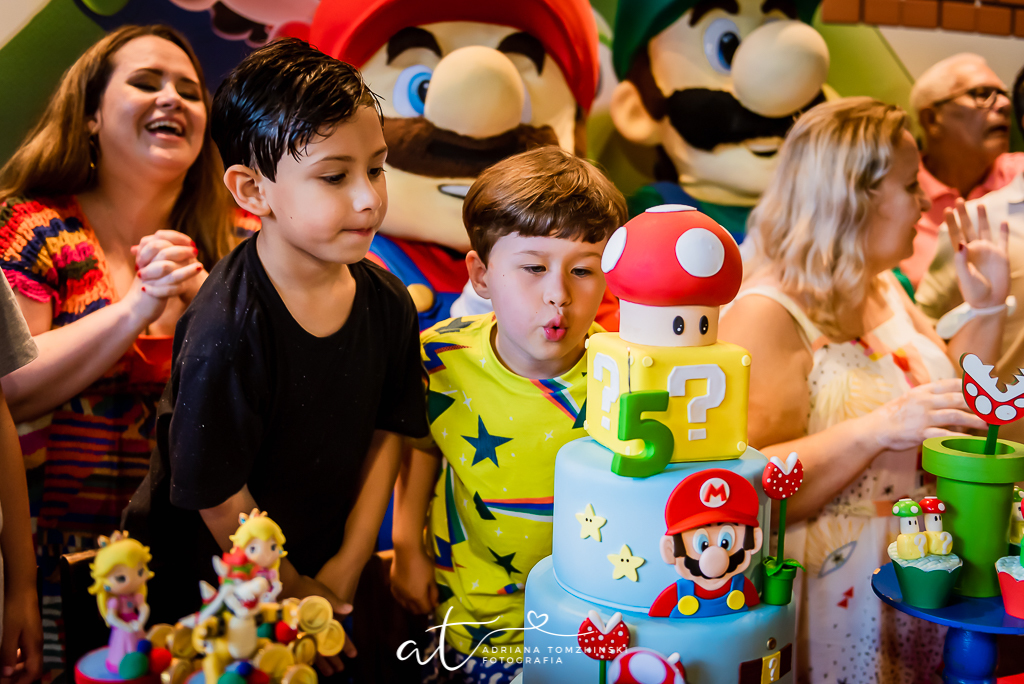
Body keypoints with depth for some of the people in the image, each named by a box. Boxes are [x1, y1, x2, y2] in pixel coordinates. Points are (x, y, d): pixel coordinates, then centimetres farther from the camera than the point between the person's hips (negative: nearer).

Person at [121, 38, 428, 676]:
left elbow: (388, 434, -3)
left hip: (326, 565, 5)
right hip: (204, 587, -5)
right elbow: (219, 496, -21)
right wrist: (290, 595, -9)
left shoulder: (388, 301, -10)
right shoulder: (226, 332, -28)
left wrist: (348, 565, -6)